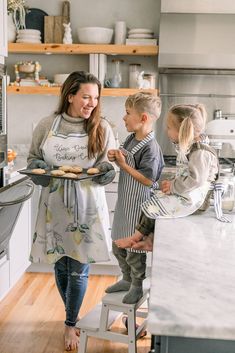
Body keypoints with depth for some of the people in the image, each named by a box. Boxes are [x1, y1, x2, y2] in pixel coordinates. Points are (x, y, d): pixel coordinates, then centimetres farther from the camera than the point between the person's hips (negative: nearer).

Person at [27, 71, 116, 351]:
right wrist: (40, 168, -12)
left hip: (86, 206, -1)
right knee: (60, 265, 12)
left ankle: (70, 325, 19)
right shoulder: (47, 125, -2)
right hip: (54, 205, 2)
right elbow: (33, 158, 9)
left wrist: (105, 170, -19)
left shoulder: (102, 129, -3)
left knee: (78, 269, 2)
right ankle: (74, 316, 34)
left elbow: (108, 168, 4)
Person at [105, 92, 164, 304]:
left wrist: (123, 164, -23)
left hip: (138, 206, -9)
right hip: (124, 202, 9)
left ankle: (137, 286, 28)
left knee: (134, 249, 7)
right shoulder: (131, 139, 3)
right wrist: (115, 157, -4)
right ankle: (127, 279, 41)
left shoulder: (151, 148, -24)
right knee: (118, 245, 22)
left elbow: (147, 179, -26)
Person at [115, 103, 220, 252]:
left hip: (191, 199, -10)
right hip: (183, 192, 10)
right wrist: (172, 182, 2)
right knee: (154, 200, 1)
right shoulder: (188, 148, 9)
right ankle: (151, 240, -1)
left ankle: (136, 238, 8)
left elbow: (196, 180, -30)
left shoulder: (201, 153, -23)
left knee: (152, 206, -11)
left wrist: (173, 187, -20)